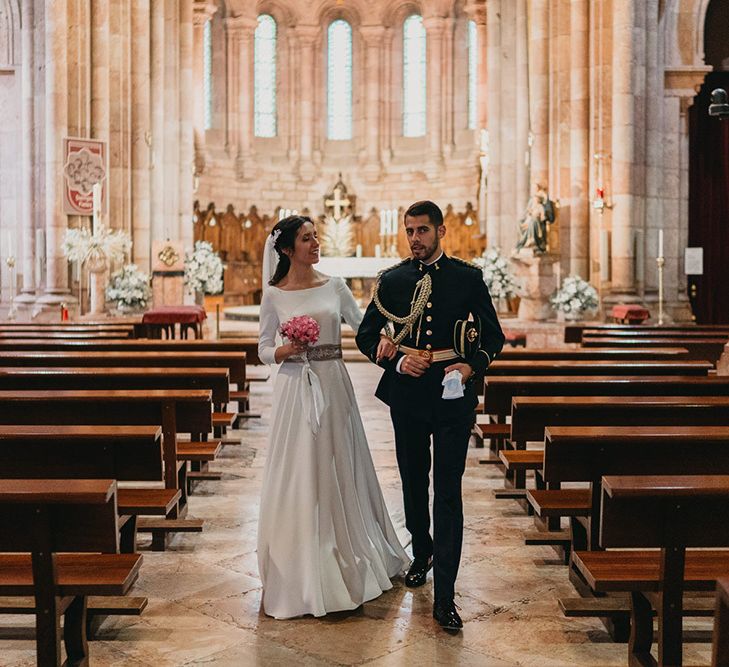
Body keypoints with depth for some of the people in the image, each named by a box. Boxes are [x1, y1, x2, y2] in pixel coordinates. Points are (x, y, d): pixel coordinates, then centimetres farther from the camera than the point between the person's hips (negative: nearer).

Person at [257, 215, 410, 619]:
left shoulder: (334, 287, 5)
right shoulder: (274, 296, 0)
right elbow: (263, 350, 4)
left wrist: (384, 339, -12)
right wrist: (283, 351, -17)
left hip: (333, 388, 2)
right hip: (294, 392, -2)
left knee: (339, 472, 10)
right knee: (298, 477, 2)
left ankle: (348, 559, 28)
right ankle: (301, 570, 16)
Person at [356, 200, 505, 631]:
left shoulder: (468, 277, 2)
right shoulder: (391, 280, 5)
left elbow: (493, 335, 4)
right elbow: (367, 335, 6)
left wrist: (471, 366, -14)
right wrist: (397, 360, -12)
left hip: (454, 394, -2)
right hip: (407, 392, 3)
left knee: (448, 492, -5)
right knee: (414, 483, 18)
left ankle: (444, 597, -3)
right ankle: (422, 554, 43)